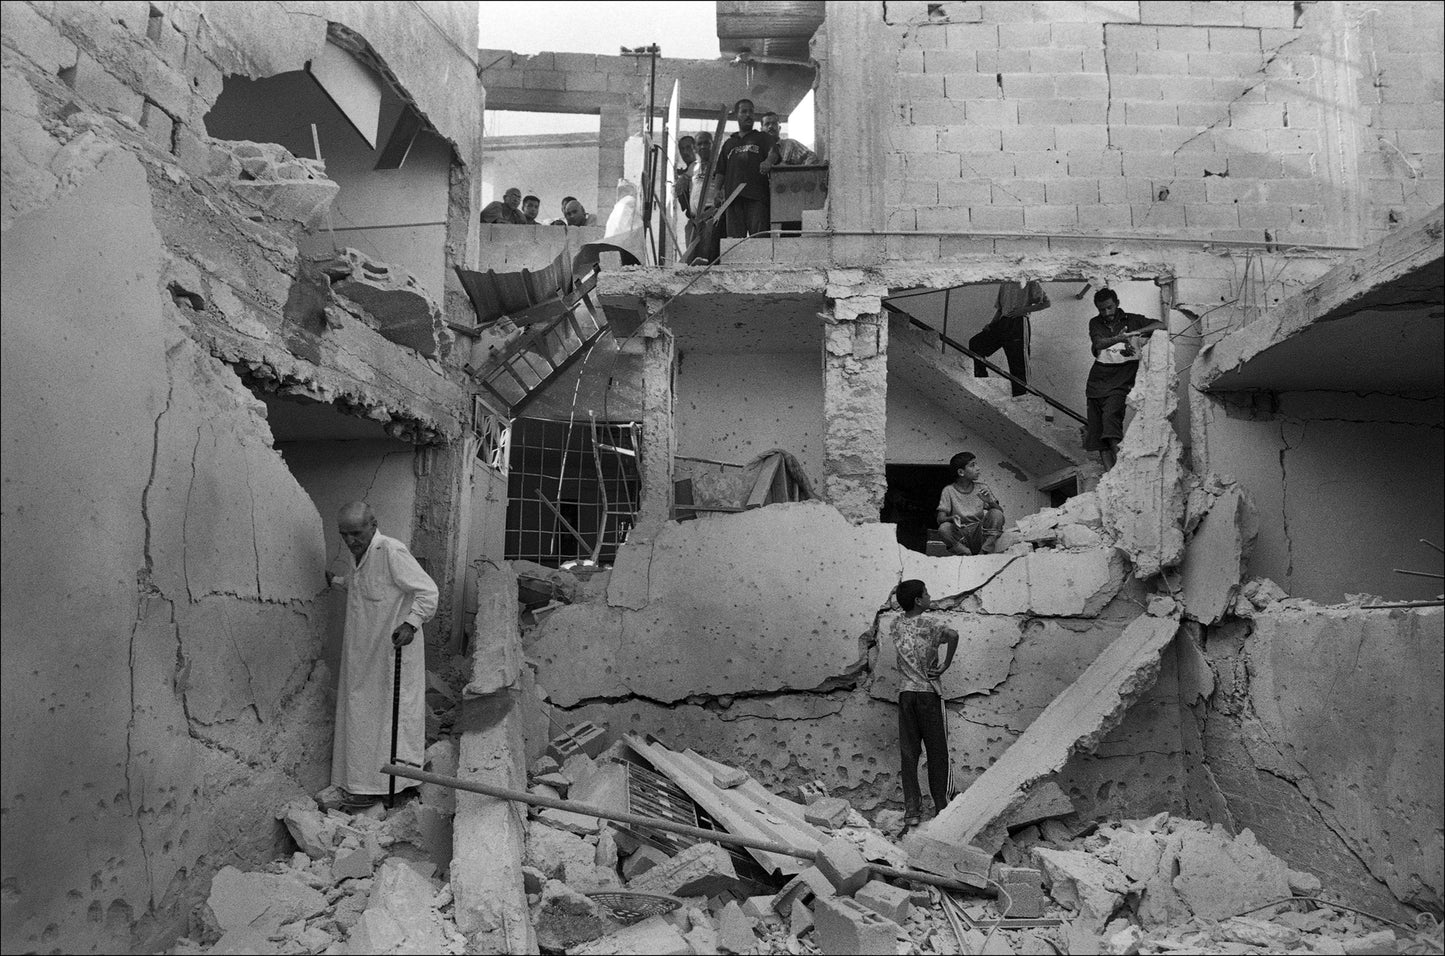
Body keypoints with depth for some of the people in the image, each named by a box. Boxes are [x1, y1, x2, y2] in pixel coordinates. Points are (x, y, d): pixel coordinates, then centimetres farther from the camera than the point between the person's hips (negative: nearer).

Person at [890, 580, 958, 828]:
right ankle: (940, 807, 13)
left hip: (905, 693, 4)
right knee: (937, 752, 8)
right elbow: (953, 635, -27)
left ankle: (911, 810, 4)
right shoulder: (929, 624, -9)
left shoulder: (895, 626, 4)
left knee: (908, 753, 6)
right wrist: (946, 665, -18)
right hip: (929, 692, -4)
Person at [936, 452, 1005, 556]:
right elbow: (940, 518, -7)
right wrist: (952, 518, -30)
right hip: (960, 537, -2)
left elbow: (1000, 511, 1)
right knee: (943, 528, -32)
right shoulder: (949, 491, 0)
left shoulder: (982, 488, 6)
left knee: (996, 514, -22)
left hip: (980, 534, 2)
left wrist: (990, 502, -20)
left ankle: (985, 551, -21)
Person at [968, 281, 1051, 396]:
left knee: (1018, 363, -7)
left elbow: (1046, 302, 0)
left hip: (1018, 323, -6)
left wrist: (1024, 310, -10)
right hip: (1002, 322, 6)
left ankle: (1021, 397, 1)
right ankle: (981, 380, -3)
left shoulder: (1030, 282, 1)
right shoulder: (1003, 283, 18)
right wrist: (991, 323, 5)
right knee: (975, 343, -10)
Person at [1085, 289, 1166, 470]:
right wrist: (1118, 339, -29)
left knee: (1111, 415, -25)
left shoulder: (1132, 320, 7)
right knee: (1097, 424, -2)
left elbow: (1160, 325, -4)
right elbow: (1098, 343, -8)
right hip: (1099, 378, 4)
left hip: (1122, 378, -4)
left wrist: (1136, 332, -19)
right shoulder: (1095, 323, 11)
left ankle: (1120, 461, -26)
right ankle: (1109, 470, 0)